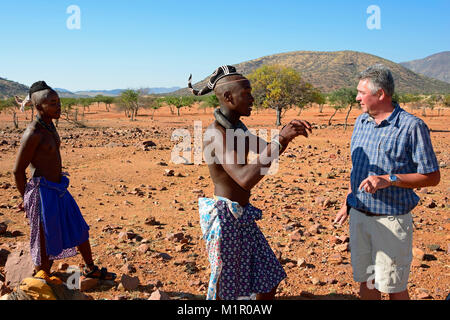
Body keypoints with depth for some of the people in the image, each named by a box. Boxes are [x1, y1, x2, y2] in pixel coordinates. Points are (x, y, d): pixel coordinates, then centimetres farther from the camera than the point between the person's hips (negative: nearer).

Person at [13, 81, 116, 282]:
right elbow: (18, 171, -15)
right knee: (45, 244, 5)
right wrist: (27, 200, -3)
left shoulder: (50, 126, 8)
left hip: (60, 190, 9)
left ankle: (90, 269, 37)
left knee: (80, 229, 19)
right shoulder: (32, 134, -20)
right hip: (43, 193, -9)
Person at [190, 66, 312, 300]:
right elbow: (245, 179, -33)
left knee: (269, 281, 17)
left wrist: (287, 133, -1)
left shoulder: (236, 127, 9)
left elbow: (267, 150, 19)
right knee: (224, 289, 8)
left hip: (242, 217, 9)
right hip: (224, 218, -9)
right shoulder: (216, 133, -22)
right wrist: (281, 139, -29)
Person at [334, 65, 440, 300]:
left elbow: (432, 177, -11)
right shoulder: (361, 122, 8)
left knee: (393, 287, 5)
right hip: (359, 216, 6)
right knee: (365, 281, 16)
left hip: (391, 219, -6)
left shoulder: (412, 127, -12)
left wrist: (389, 180, -22)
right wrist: (347, 204, 17)